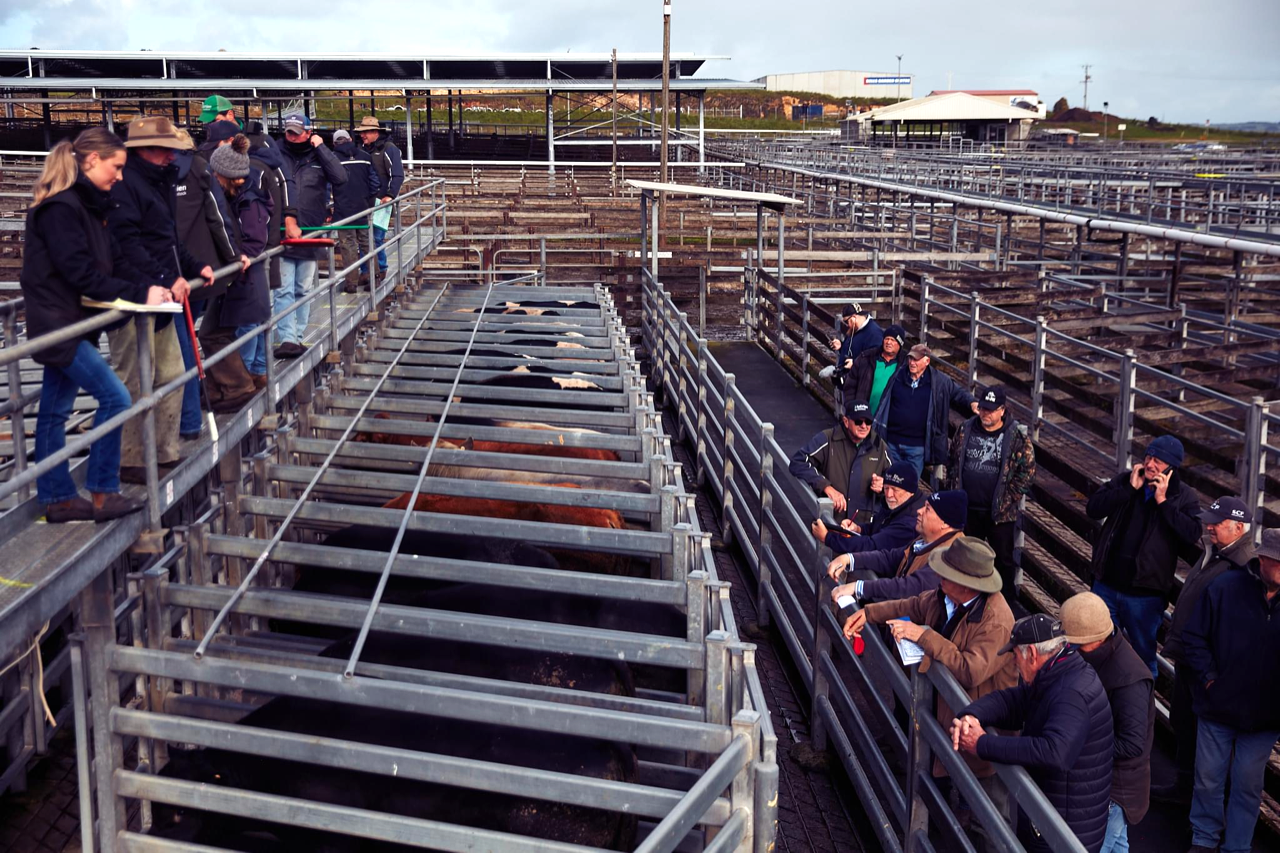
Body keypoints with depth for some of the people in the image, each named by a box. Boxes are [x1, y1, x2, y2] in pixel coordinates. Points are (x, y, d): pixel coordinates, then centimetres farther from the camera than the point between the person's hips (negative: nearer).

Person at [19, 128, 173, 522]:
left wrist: (150, 286, -6)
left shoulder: (87, 204, 12)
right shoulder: (60, 207, -18)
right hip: (56, 323, -10)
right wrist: (139, 294, -20)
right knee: (114, 397, -10)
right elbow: (82, 273, -22)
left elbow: (114, 261, 9)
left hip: (72, 323, 10)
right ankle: (101, 493, 0)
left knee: (54, 412, 13)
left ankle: (57, 500, 20)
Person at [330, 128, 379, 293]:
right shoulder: (365, 156, 8)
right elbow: (375, 182, 6)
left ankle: (351, 282, 0)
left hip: (343, 210, -3)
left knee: (348, 245, 0)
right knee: (366, 242, 12)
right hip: (364, 210, 3)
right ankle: (368, 277, 16)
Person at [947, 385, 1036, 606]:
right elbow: (952, 462, 14)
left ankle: (1007, 602, 19)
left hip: (1000, 513, -4)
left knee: (1003, 559, 6)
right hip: (968, 509, 4)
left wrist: (1008, 497, -10)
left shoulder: (1018, 436, -9)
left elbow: (1028, 471, -8)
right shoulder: (966, 430, 4)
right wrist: (955, 491, 8)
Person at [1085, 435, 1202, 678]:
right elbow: (1093, 508, -9)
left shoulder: (1183, 497, -5)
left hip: (1145, 594, -3)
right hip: (1107, 585, 3)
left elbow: (1192, 534, -19)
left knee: (1144, 654, 13)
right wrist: (1129, 489, -16)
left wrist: (1162, 501, -20)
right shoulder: (1124, 480, 2)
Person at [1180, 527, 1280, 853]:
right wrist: (1209, 677, -10)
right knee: (1208, 778, 13)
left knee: (1248, 784, 13)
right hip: (1218, 706, -1)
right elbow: (1193, 636, -5)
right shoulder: (1225, 587, -13)